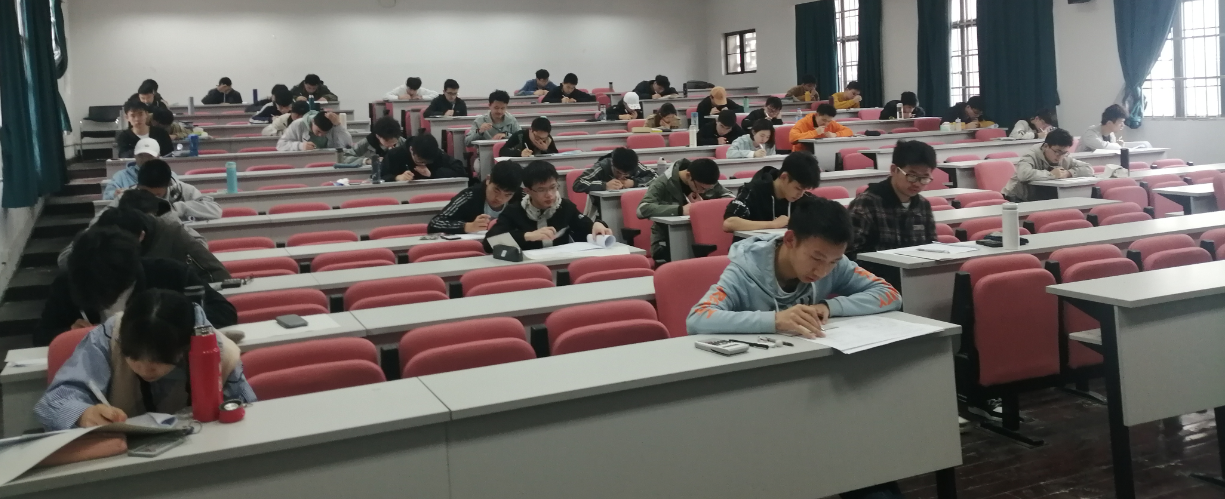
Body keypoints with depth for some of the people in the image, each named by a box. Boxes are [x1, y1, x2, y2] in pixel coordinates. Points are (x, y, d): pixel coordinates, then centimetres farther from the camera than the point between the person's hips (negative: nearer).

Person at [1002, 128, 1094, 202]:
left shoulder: (1064, 159, -1)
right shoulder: (1032, 156, -21)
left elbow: (1089, 170, -2)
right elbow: (1024, 174, -42)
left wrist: (1068, 173, -18)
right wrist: (1051, 174, -31)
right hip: (1018, 200, -6)